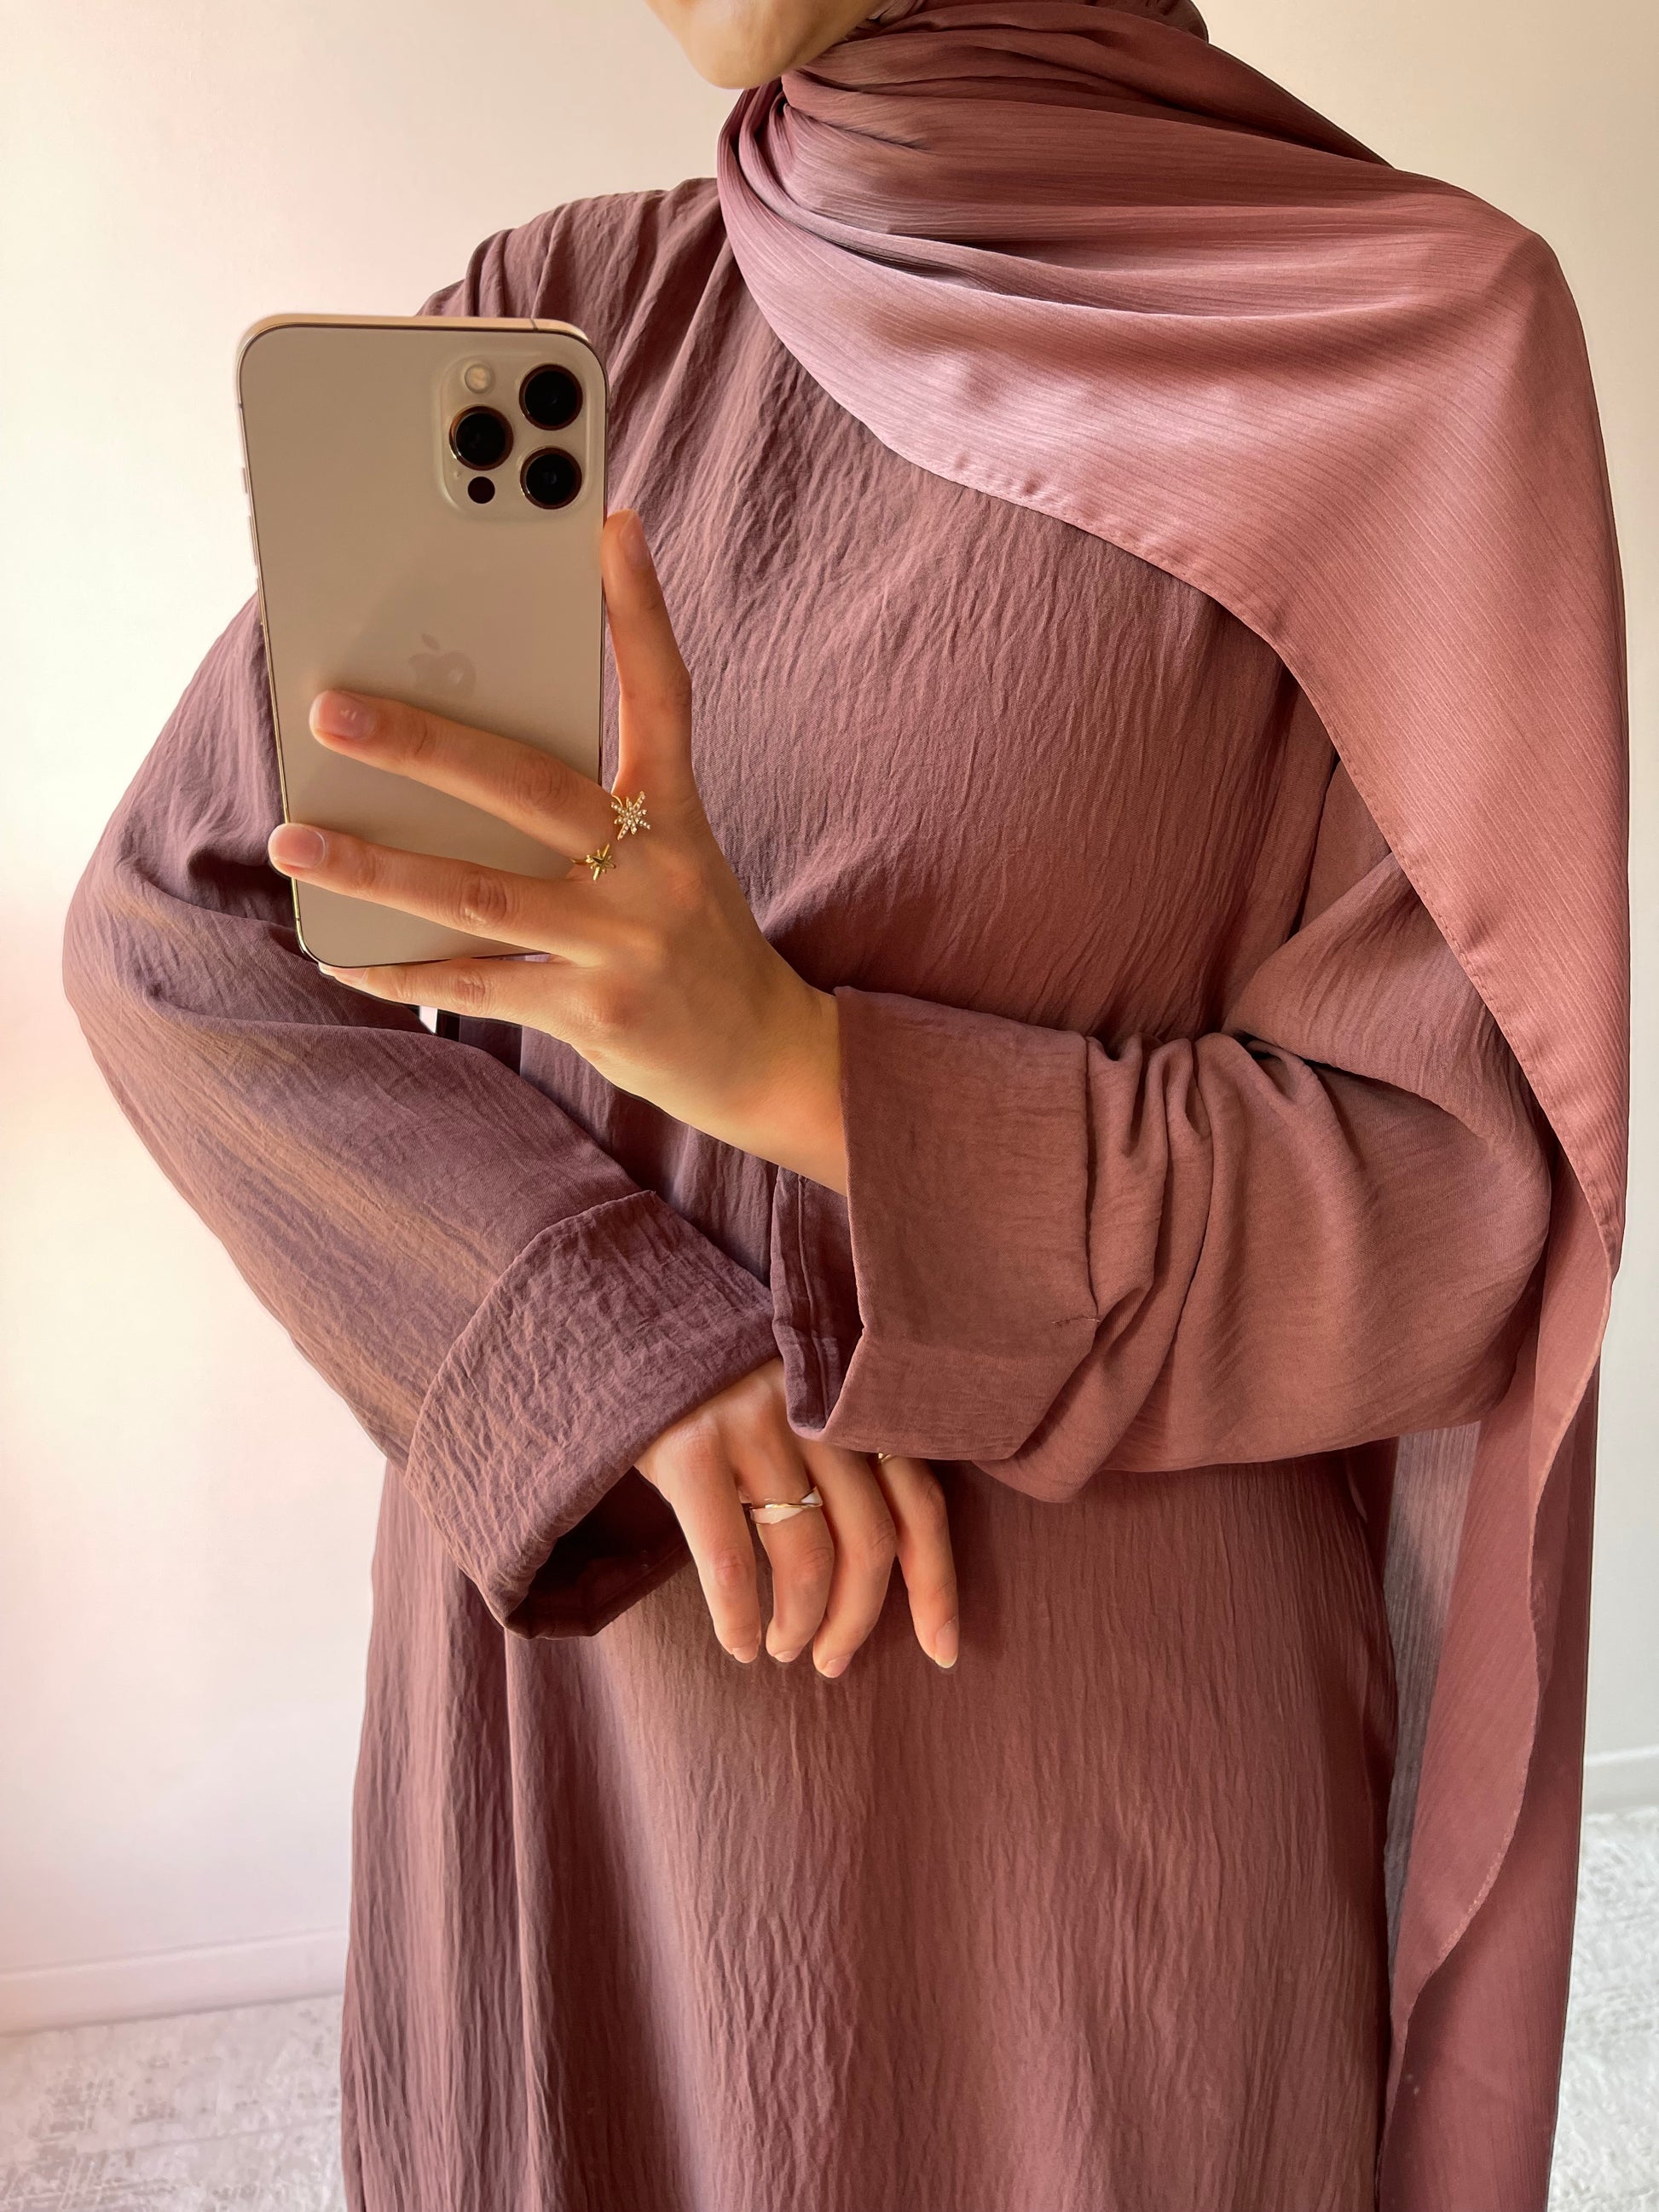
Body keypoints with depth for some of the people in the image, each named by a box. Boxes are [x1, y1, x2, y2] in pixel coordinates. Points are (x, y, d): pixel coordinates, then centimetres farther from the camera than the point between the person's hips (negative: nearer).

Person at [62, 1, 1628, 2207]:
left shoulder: (1399, 368, -10)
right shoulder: (559, 320, 0)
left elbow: (1464, 1214, -13)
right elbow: (175, 922, -2)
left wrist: (782, 1055, -27)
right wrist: (641, 1349, -17)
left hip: (1081, 1738, -3)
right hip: (575, 1641, 4)